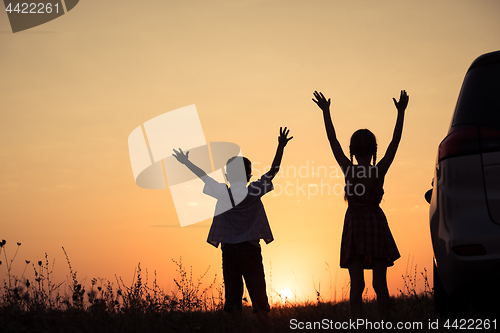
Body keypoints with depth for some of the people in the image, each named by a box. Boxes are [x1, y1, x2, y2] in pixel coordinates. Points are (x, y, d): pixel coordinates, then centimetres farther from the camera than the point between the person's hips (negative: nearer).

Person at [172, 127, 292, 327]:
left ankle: (235, 318, -5)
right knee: (256, 286, 3)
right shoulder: (254, 192, -5)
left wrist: (186, 162, 23)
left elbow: (203, 176, 11)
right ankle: (262, 317, -1)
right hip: (250, 248, -1)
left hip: (228, 247, 1)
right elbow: (273, 170, 1)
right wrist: (281, 147, 6)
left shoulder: (222, 194, -1)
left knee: (232, 286, 4)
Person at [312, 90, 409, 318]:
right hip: (376, 225, 0)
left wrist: (326, 112, 10)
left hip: (354, 227, 1)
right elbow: (395, 142, 0)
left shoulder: (349, 170, -4)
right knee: (380, 283, 2)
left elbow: (333, 140, 3)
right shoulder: (379, 171, -5)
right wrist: (401, 112, 3)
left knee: (356, 284, -1)